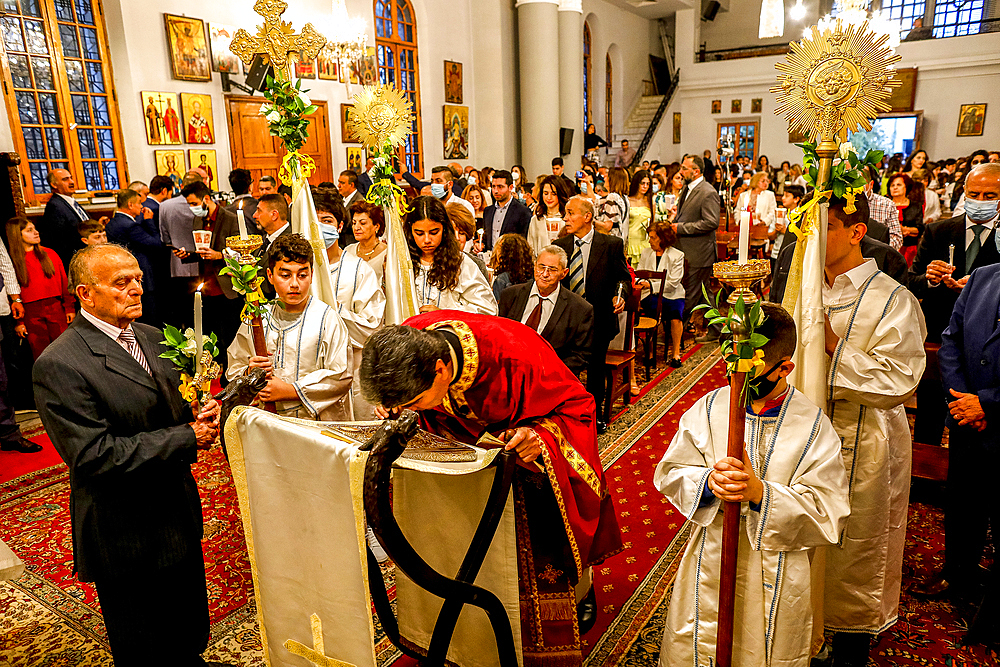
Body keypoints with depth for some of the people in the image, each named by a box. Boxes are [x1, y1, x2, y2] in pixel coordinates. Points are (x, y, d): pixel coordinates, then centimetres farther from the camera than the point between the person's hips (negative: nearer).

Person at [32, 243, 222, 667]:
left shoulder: (151, 337, 4)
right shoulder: (59, 365, -21)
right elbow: (95, 456, -25)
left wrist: (199, 413, -8)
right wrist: (188, 437, -23)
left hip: (180, 517, 7)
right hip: (126, 540, -7)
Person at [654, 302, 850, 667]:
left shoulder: (813, 426, -12)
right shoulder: (711, 406, -6)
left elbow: (828, 514, -15)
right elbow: (669, 473, -3)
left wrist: (761, 493, -29)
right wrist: (708, 481, -23)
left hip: (775, 579, -2)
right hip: (709, 565, 2)